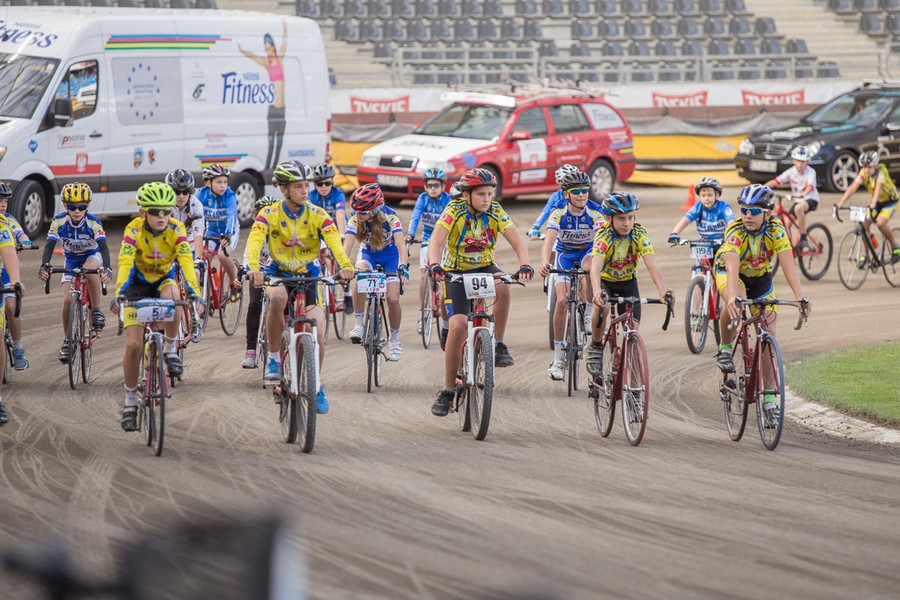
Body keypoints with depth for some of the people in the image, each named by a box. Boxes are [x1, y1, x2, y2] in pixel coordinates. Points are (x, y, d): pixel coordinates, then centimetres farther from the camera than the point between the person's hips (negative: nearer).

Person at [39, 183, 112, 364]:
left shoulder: (93, 223, -26)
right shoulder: (59, 222, -21)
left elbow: (103, 246, -34)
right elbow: (49, 245, -27)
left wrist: (106, 267, -52)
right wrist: (44, 265, -46)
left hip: (92, 256, -3)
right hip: (71, 261, 3)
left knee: (90, 269, -39)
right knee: (67, 300, -10)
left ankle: (97, 311, -23)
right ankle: (67, 341, 6)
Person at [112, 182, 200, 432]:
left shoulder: (176, 230, -20)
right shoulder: (134, 230, -24)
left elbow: (186, 261, -31)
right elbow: (125, 263, -35)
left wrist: (194, 292, -46)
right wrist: (119, 293, -51)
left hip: (164, 279, 1)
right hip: (138, 283, -1)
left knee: (172, 296, -37)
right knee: (133, 344, -11)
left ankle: (171, 349, -14)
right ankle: (130, 400, 6)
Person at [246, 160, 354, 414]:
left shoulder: (318, 216, -10)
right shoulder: (269, 214, -12)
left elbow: (334, 242, -25)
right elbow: (254, 241, -28)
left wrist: (345, 266, -45)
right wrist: (254, 268, -49)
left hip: (308, 276, 2)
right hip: (278, 273, -1)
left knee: (317, 334, -12)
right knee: (277, 298, -38)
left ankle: (317, 383, 15)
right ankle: (273, 356, -20)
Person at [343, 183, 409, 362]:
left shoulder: (390, 218, -31)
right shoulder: (355, 221, -25)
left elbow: (400, 244, -40)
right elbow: (347, 245, -34)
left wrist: (403, 265, -57)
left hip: (390, 255, -1)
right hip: (368, 254, 1)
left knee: (393, 300, -13)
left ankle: (394, 338, 12)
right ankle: (359, 324, -23)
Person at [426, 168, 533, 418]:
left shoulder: (496, 212, -12)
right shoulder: (454, 211, -18)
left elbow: (517, 240, -21)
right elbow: (436, 239, -33)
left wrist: (524, 265, -42)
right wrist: (434, 264, -53)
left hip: (484, 267, 2)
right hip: (456, 272, -2)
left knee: (502, 286, -33)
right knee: (458, 325, -18)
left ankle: (498, 345, -16)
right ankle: (447, 391, -7)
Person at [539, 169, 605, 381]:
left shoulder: (595, 216, -22)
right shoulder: (558, 216, -23)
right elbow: (549, 242, -35)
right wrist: (545, 262, -56)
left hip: (587, 252, 0)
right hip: (565, 254, 0)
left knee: (591, 268, -38)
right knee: (562, 301, -16)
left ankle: (588, 314, -19)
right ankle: (558, 357, -9)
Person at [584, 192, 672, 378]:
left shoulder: (639, 235, -23)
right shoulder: (603, 236, -29)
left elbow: (652, 266, -33)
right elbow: (595, 268, -44)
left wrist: (663, 291, -51)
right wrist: (597, 292, -64)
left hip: (627, 281, 3)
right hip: (604, 281, -2)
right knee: (602, 307, -35)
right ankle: (595, 347, -11)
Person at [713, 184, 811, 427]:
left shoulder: (776, 231, -27)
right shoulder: (736, 232, -33)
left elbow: (788, 265, -37)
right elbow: (733, 267, -47)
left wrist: (800, 297, -51)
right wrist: (733, 298, -64)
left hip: (760, 278, 3)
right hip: (728, 272, -3)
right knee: (734, 305, -38)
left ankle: (769, 397, 5)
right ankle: (725, 348, -12)